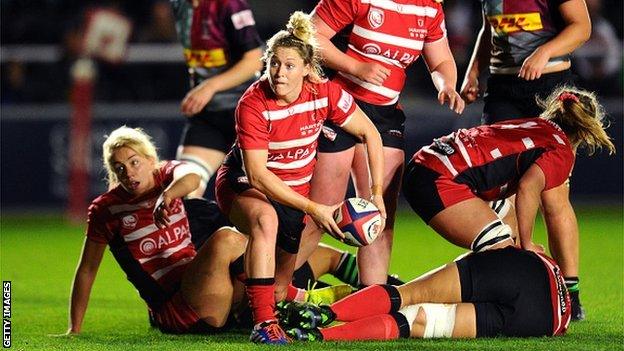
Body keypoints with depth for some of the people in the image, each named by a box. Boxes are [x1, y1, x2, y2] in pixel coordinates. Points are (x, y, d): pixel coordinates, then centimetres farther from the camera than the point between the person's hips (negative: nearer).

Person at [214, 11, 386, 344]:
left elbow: (370, 134, -5)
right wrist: (313, 209, -31)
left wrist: (376, 193, -12)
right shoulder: (253, 105, -27)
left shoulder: (325, 93, -18)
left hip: (296, 189, 4)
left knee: (279, 291, 5)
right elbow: (257, 173, -29)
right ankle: (263, 323, -38)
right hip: (244, 185, -4)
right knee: (266, 220, -40)